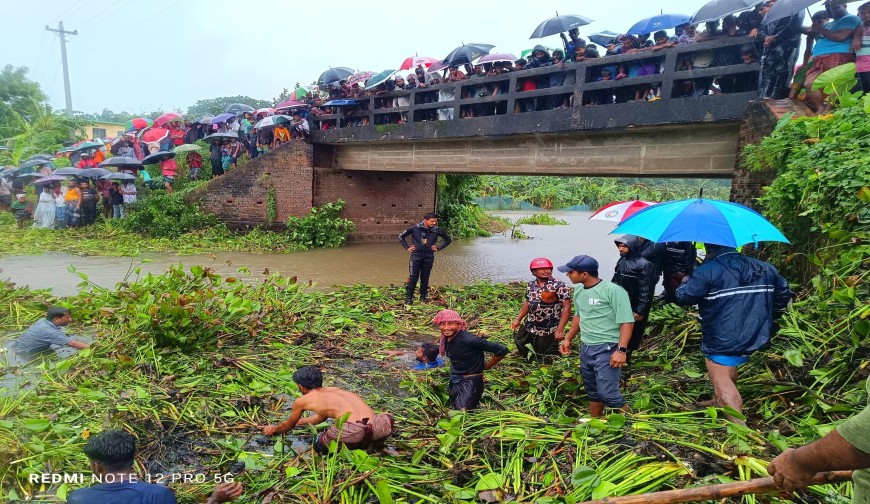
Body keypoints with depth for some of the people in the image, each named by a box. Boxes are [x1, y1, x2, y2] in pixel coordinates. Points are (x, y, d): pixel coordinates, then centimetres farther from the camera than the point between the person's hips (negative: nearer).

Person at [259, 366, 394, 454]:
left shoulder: (301, 401, 20)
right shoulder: (335, 390, 37)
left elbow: (288, 426, 41)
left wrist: (273, 429, 62)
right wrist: (298, 421, 70)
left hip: (351, 430, -3)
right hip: (375, 427, 4)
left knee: (319, 446, 26)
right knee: (387, 417, 39)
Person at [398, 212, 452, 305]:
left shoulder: (437, 230, -3)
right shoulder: (414, 228, -5)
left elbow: (448, 240, 13)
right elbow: (401, 236, 8)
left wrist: (438, 248, 5)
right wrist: (407, 247, 3)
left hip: (429, 257, 1)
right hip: (416, 255, -1)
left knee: (425, 278, 8)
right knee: (413, 277, -4)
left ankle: (423, 298, 20)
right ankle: (409, 298, 4)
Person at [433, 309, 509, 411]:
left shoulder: (467, 339, -25)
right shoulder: (446, 339, -4)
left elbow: (502, 350, -23)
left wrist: (486, 366, -8)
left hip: (471, 382, -7)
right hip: (454, 382, 7)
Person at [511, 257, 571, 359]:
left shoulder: (559, 285, -16)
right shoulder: (531, 285, 3)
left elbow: (567, 307, -19)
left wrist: (560, 329, -25)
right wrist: (518, 319, 14)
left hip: (548, 332, -6)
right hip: (528, 328, 6)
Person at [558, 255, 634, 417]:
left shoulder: (613, 291, -17)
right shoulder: (578, 291, 7)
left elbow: (627, 322, -17)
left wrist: (621, 350, -24)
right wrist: (568, 339, 23)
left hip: (607, 349, -7)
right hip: (585, 348, 8)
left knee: (608, 393, -10)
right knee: (592, 391, 18)